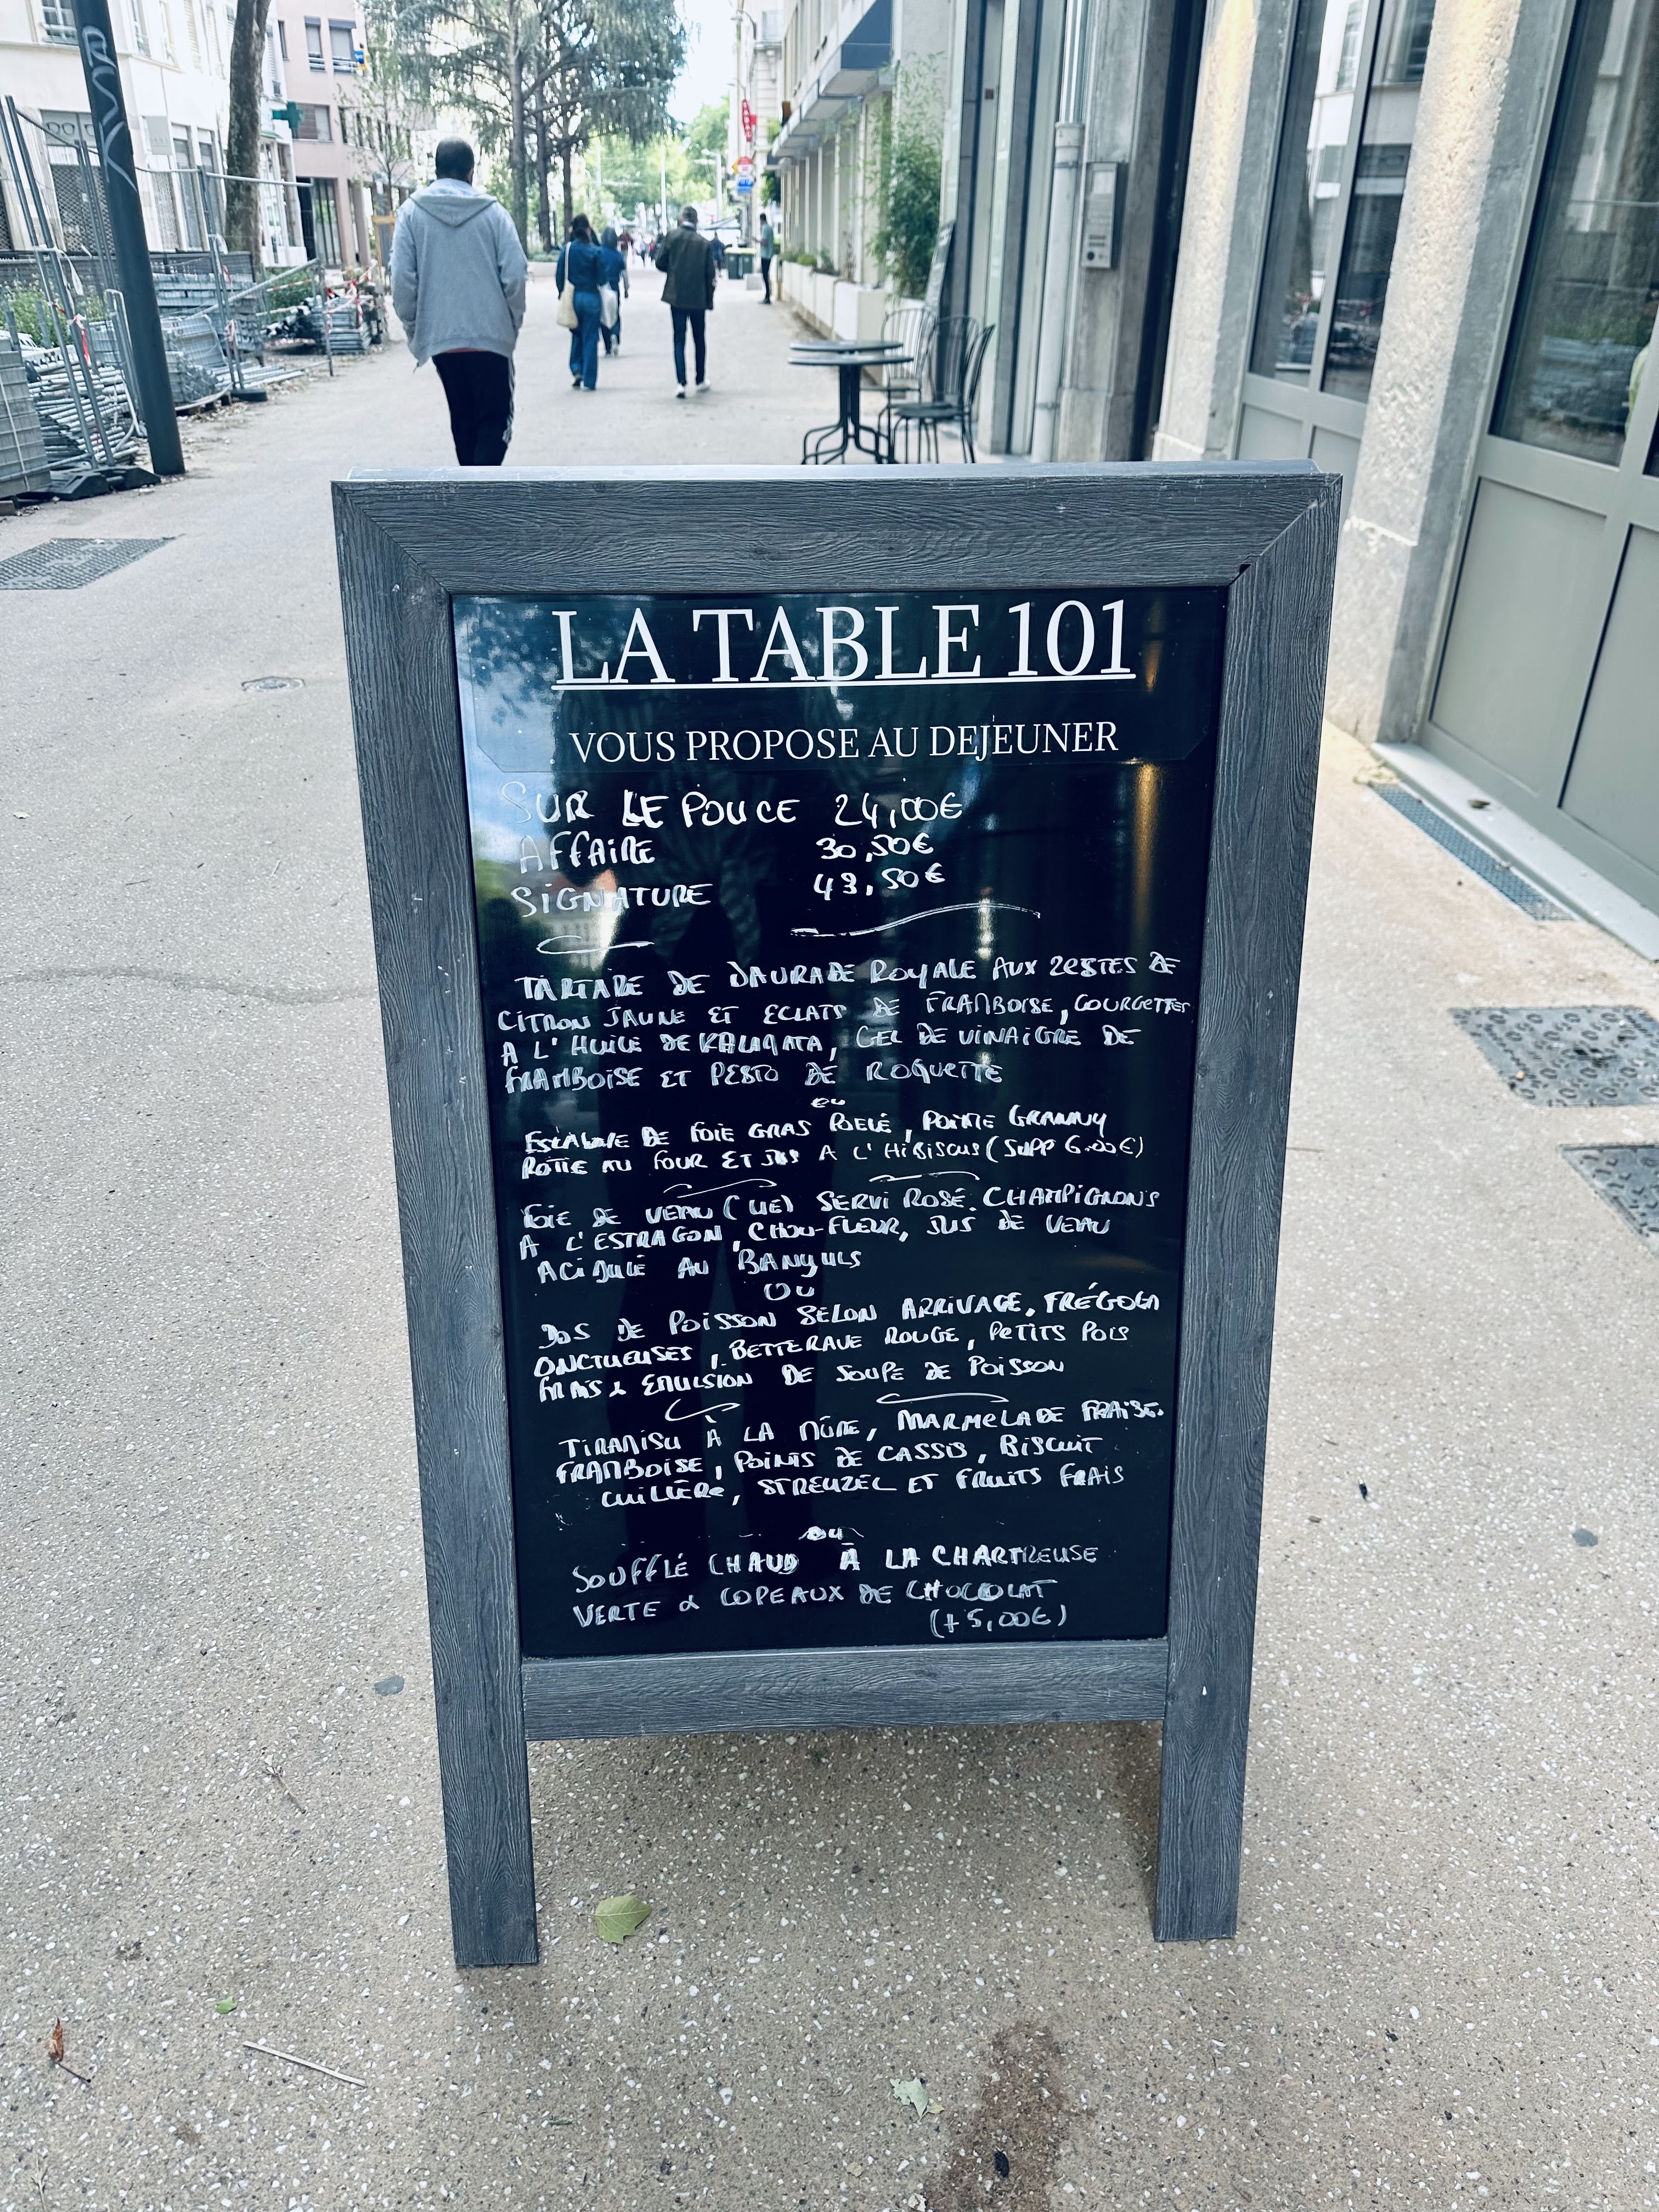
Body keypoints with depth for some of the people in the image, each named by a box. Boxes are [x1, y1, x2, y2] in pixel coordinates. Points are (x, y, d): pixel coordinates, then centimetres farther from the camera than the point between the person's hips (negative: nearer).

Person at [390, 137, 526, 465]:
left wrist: (414, 331, 8)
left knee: (462, 419, 17)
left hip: (441, 338, 2)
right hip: (491, 336, -2)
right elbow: (515, 276, -5)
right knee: (495, 422, 1)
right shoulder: (493, 211, -1)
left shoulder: (411, 212, 2)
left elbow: (403, 280, -3)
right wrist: (512, 325, 10)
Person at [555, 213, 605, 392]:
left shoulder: (567, 250, -2)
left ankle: (576, 370, 8)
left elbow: (559, 276, 1)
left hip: (572, 297, 2)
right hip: (591, 297, -2)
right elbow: (602, 278, -5)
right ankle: (589, 381, 4)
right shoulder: (596, 252, -8)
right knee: (590, 338, 4)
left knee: (576, 335, 21)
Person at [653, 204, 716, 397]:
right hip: (698, 298, 1)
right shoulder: (704, 243, -4)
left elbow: (660, 263, -3)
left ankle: (681, 383, -10)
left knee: (679, 340, 2)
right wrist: (709, 298, 8)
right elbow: (710, 274, -2)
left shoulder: (672, 238, -5)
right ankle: (701, 380, 23)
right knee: (700, 339, 15)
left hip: (677, 296, -1)